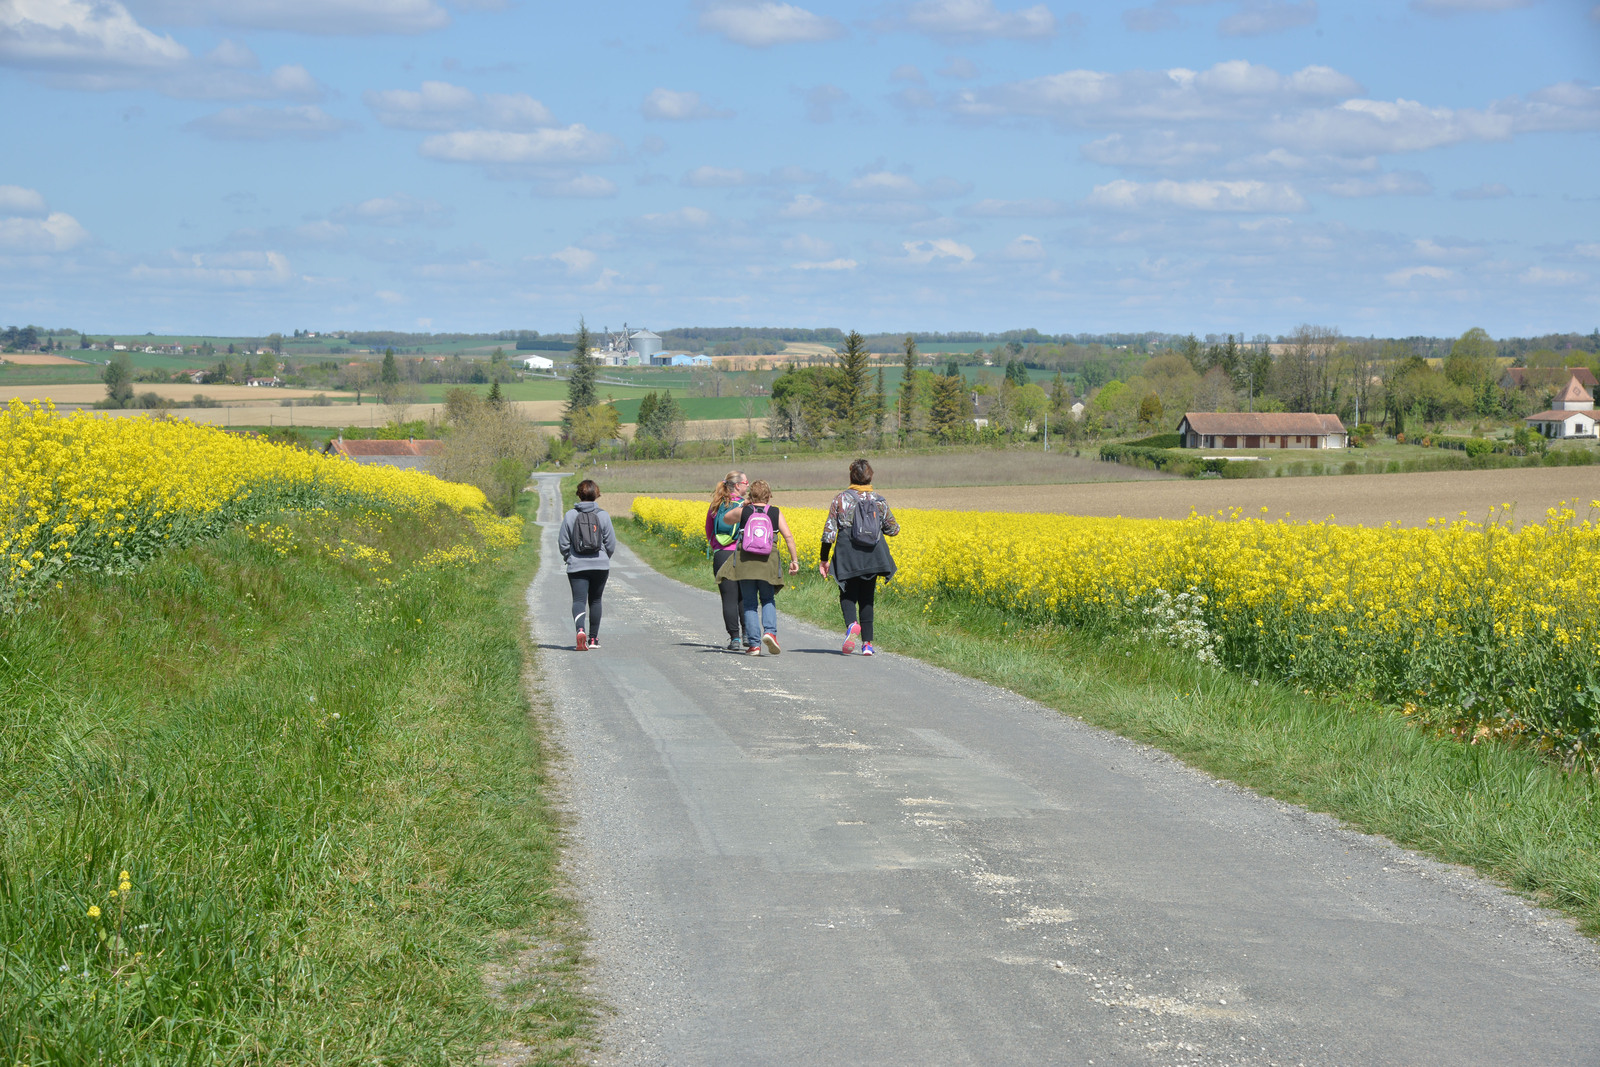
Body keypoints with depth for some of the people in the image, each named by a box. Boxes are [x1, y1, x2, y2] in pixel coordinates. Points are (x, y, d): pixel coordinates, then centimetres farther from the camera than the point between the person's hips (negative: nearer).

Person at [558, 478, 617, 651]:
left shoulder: (570, 516, -4)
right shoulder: (603, 516, -4)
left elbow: (563, 543, -1)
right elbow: (611, 544, -1)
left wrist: (569, 559, 18)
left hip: (577, 566, -1)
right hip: (600, 566, 1)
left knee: (579, 600, -5)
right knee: (595, 601, 15)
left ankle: (580, 630, -32)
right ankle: (593, 639, 21)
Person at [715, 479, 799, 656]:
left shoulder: (743, 512, 5)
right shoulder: (776, 513, 5)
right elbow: (788, 537, -2)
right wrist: (794, 560, 2)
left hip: (745, 561, 0)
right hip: (768, 561, 0)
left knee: (749, 602, 6)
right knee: (768, 599, 15)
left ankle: (753, 644, -1)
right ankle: (770, 631, -11)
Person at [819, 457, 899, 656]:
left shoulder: (841, 499, -2)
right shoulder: (879, 501, 4)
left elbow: (829, 531, -4)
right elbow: (893, 530, 13)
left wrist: (824, 559, 3)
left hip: (848, 554, -2)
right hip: (873, 557, 2)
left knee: (848, 595, 9)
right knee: (867, 598, 11)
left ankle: (851, 624, -23)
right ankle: (867, 643, 6)